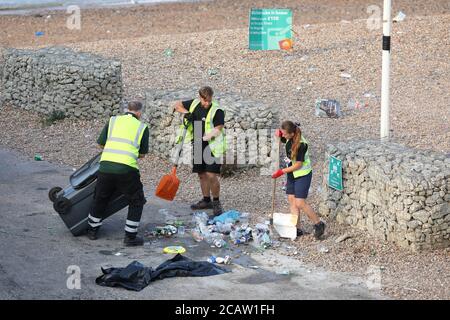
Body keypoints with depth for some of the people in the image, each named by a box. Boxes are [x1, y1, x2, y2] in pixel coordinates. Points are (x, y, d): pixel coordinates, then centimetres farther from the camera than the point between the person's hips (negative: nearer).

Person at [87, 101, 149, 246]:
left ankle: (92, 230, 35)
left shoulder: (113, 120, 14)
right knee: (136, 201, 15)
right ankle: (130, 237, 12)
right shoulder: (142, 127, 10)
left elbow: (101, 144, 16)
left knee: (100, 198, 23)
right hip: (127, 169, -3)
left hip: (106, 165, 3)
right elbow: (142, 154, 14)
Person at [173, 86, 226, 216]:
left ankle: (216, 202, 3)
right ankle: (206, 200, 26)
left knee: (211, 175, -11)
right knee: (202, 175, 13)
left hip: (213, 147, -6)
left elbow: (217, 130, -17)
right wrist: (186, 112, -4)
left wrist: (202, 138, -27)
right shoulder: (194, 104, 5)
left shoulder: (217, 111, -12)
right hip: (198, 147, 6)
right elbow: (177, 105, 16)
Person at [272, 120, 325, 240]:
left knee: (300, 203, -9)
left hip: (303, 175, -8)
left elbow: (298, 164, -23)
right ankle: (297, 229, 14)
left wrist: (282, 172, -17)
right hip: (292, 174, 8)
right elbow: (281, 139, 19)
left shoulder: (301, 144, -27)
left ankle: (319, 224, 8)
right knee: (292, 200, 7)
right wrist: (278, 134, -6)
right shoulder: (289, 138, -5)